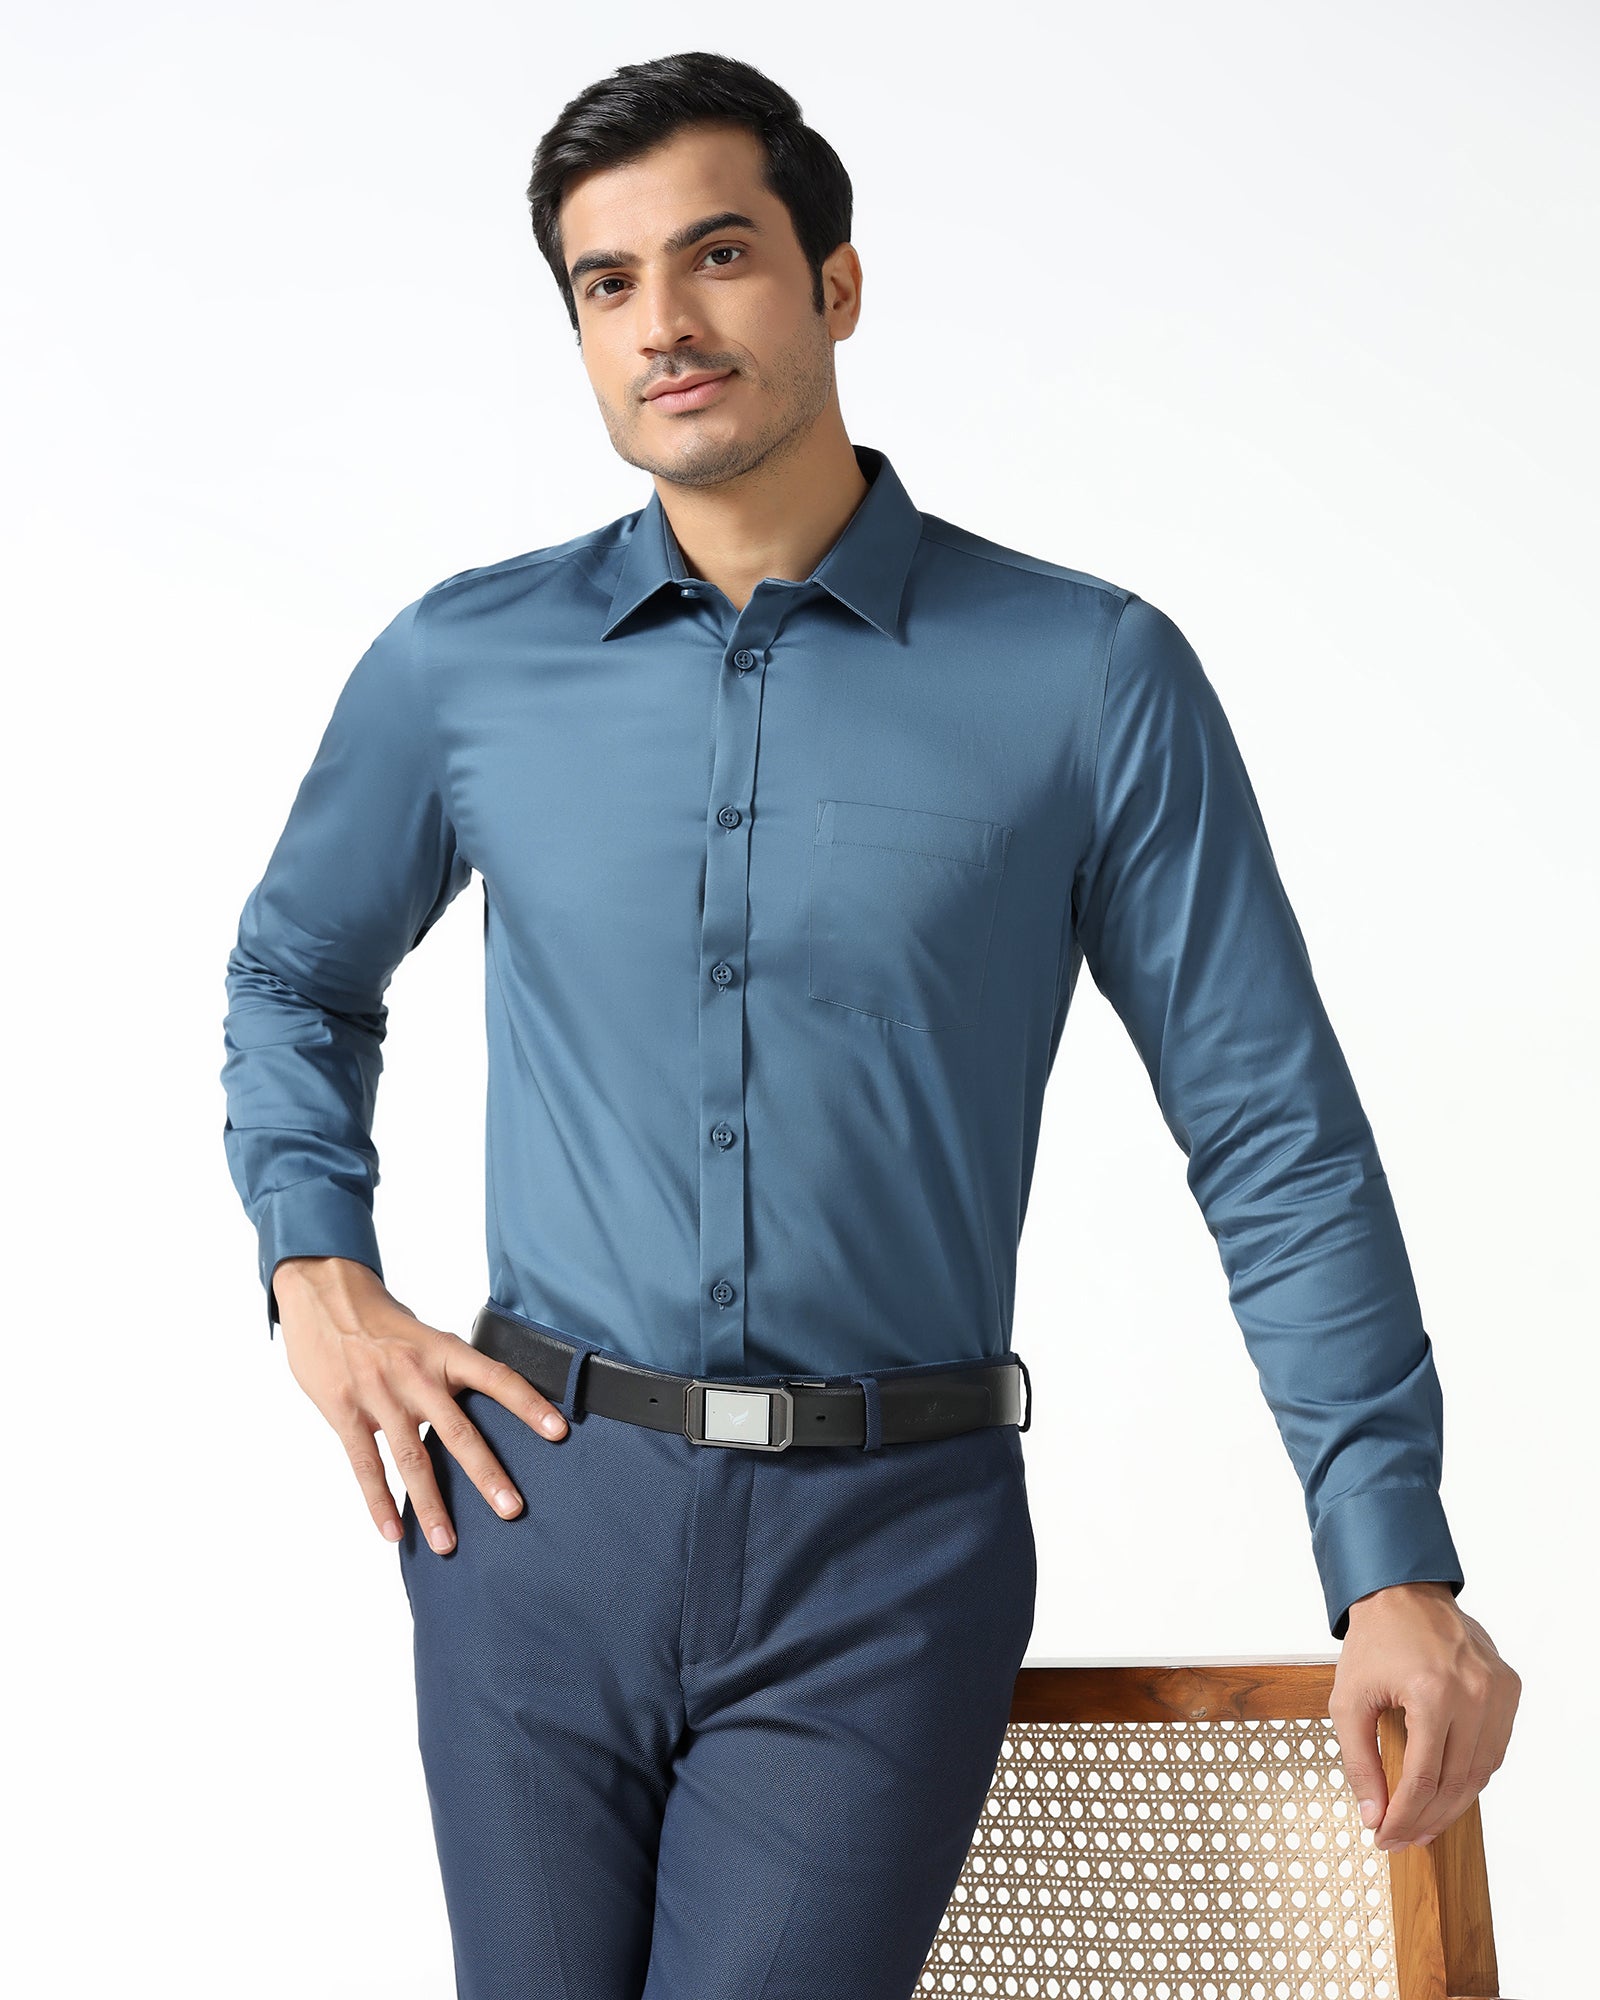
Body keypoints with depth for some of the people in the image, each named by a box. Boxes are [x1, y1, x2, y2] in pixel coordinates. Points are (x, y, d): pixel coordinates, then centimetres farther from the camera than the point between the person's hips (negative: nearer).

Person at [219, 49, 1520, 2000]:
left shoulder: (1092, 677, -3)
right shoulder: (461, 666, 3)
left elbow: (1277, 1140, -2)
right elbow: (293, 973, 22)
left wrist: (1395, 1567, -8)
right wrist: (318, 1280, 7)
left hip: (892, 1550, -2)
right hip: (536, 1503, 3)